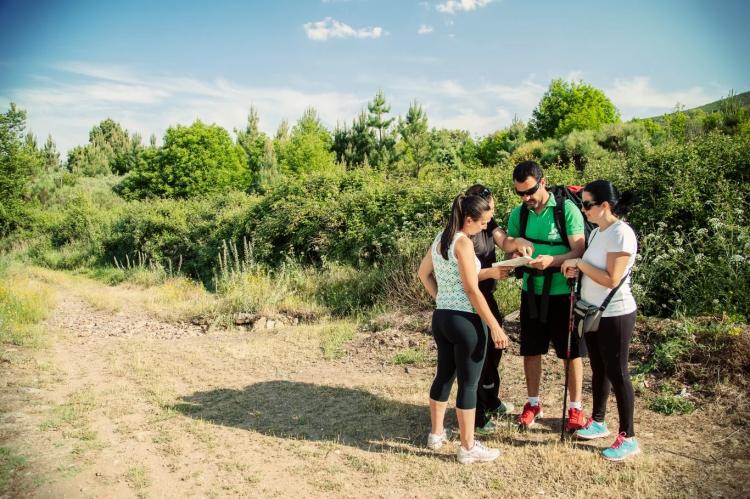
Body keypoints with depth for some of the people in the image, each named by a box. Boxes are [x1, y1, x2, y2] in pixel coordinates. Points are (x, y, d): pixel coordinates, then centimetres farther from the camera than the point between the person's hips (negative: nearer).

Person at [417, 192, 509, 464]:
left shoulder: (440, 239, 9)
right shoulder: (463, 243, -17)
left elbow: (423, 273, 20)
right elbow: (472, 290, -19)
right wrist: (495, 326, -15)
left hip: (441, 317, 9)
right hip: (465, 320, -8)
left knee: (444, 375, 19)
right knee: (468, 383, 2)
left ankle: (436, 434, 32)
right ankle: (468, 447, 12)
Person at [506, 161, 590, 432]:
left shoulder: (567, 209, -12)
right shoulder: (518, 213, 1)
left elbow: (579, 251, -15)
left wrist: (551, 260, -33)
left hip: (563, 293, -4)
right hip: (531, 292, 4)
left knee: (571, 353, 7)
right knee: (531, 350, 12)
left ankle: (575, 408, 23)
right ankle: (533, 404, 29)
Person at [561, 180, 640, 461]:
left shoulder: (621, 234, -20)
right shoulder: (597, 232, 7)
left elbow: (611, 280, -25)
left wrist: (580, 263, -19)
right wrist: (577, 271, -4)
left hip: (615, 315, -8)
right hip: (593, 313, 8)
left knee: (616, 373, 1)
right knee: (598, 369, 18)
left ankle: (628, 437, 15)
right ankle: (598, 422, 34)